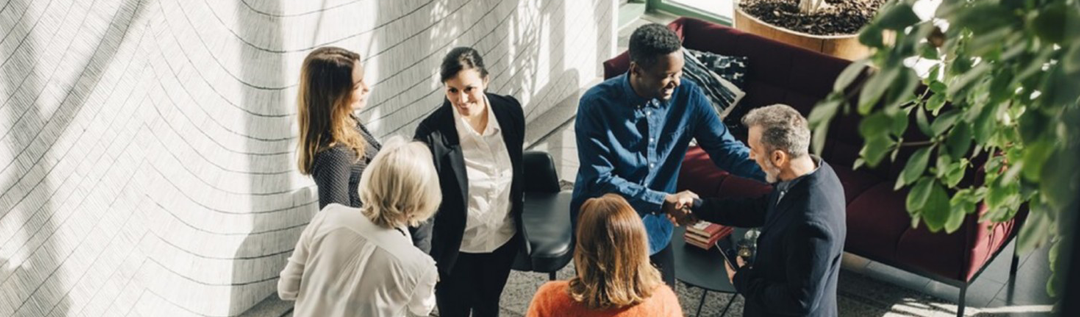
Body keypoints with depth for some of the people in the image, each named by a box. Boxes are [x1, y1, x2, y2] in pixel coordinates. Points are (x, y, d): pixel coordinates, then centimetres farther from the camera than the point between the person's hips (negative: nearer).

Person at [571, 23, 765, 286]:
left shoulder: (688, 97, -13)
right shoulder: (597, 104, -24)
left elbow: (724, 147, -9)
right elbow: (599, 180, -24)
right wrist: (664, 201, -31)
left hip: (654, 228, 4)